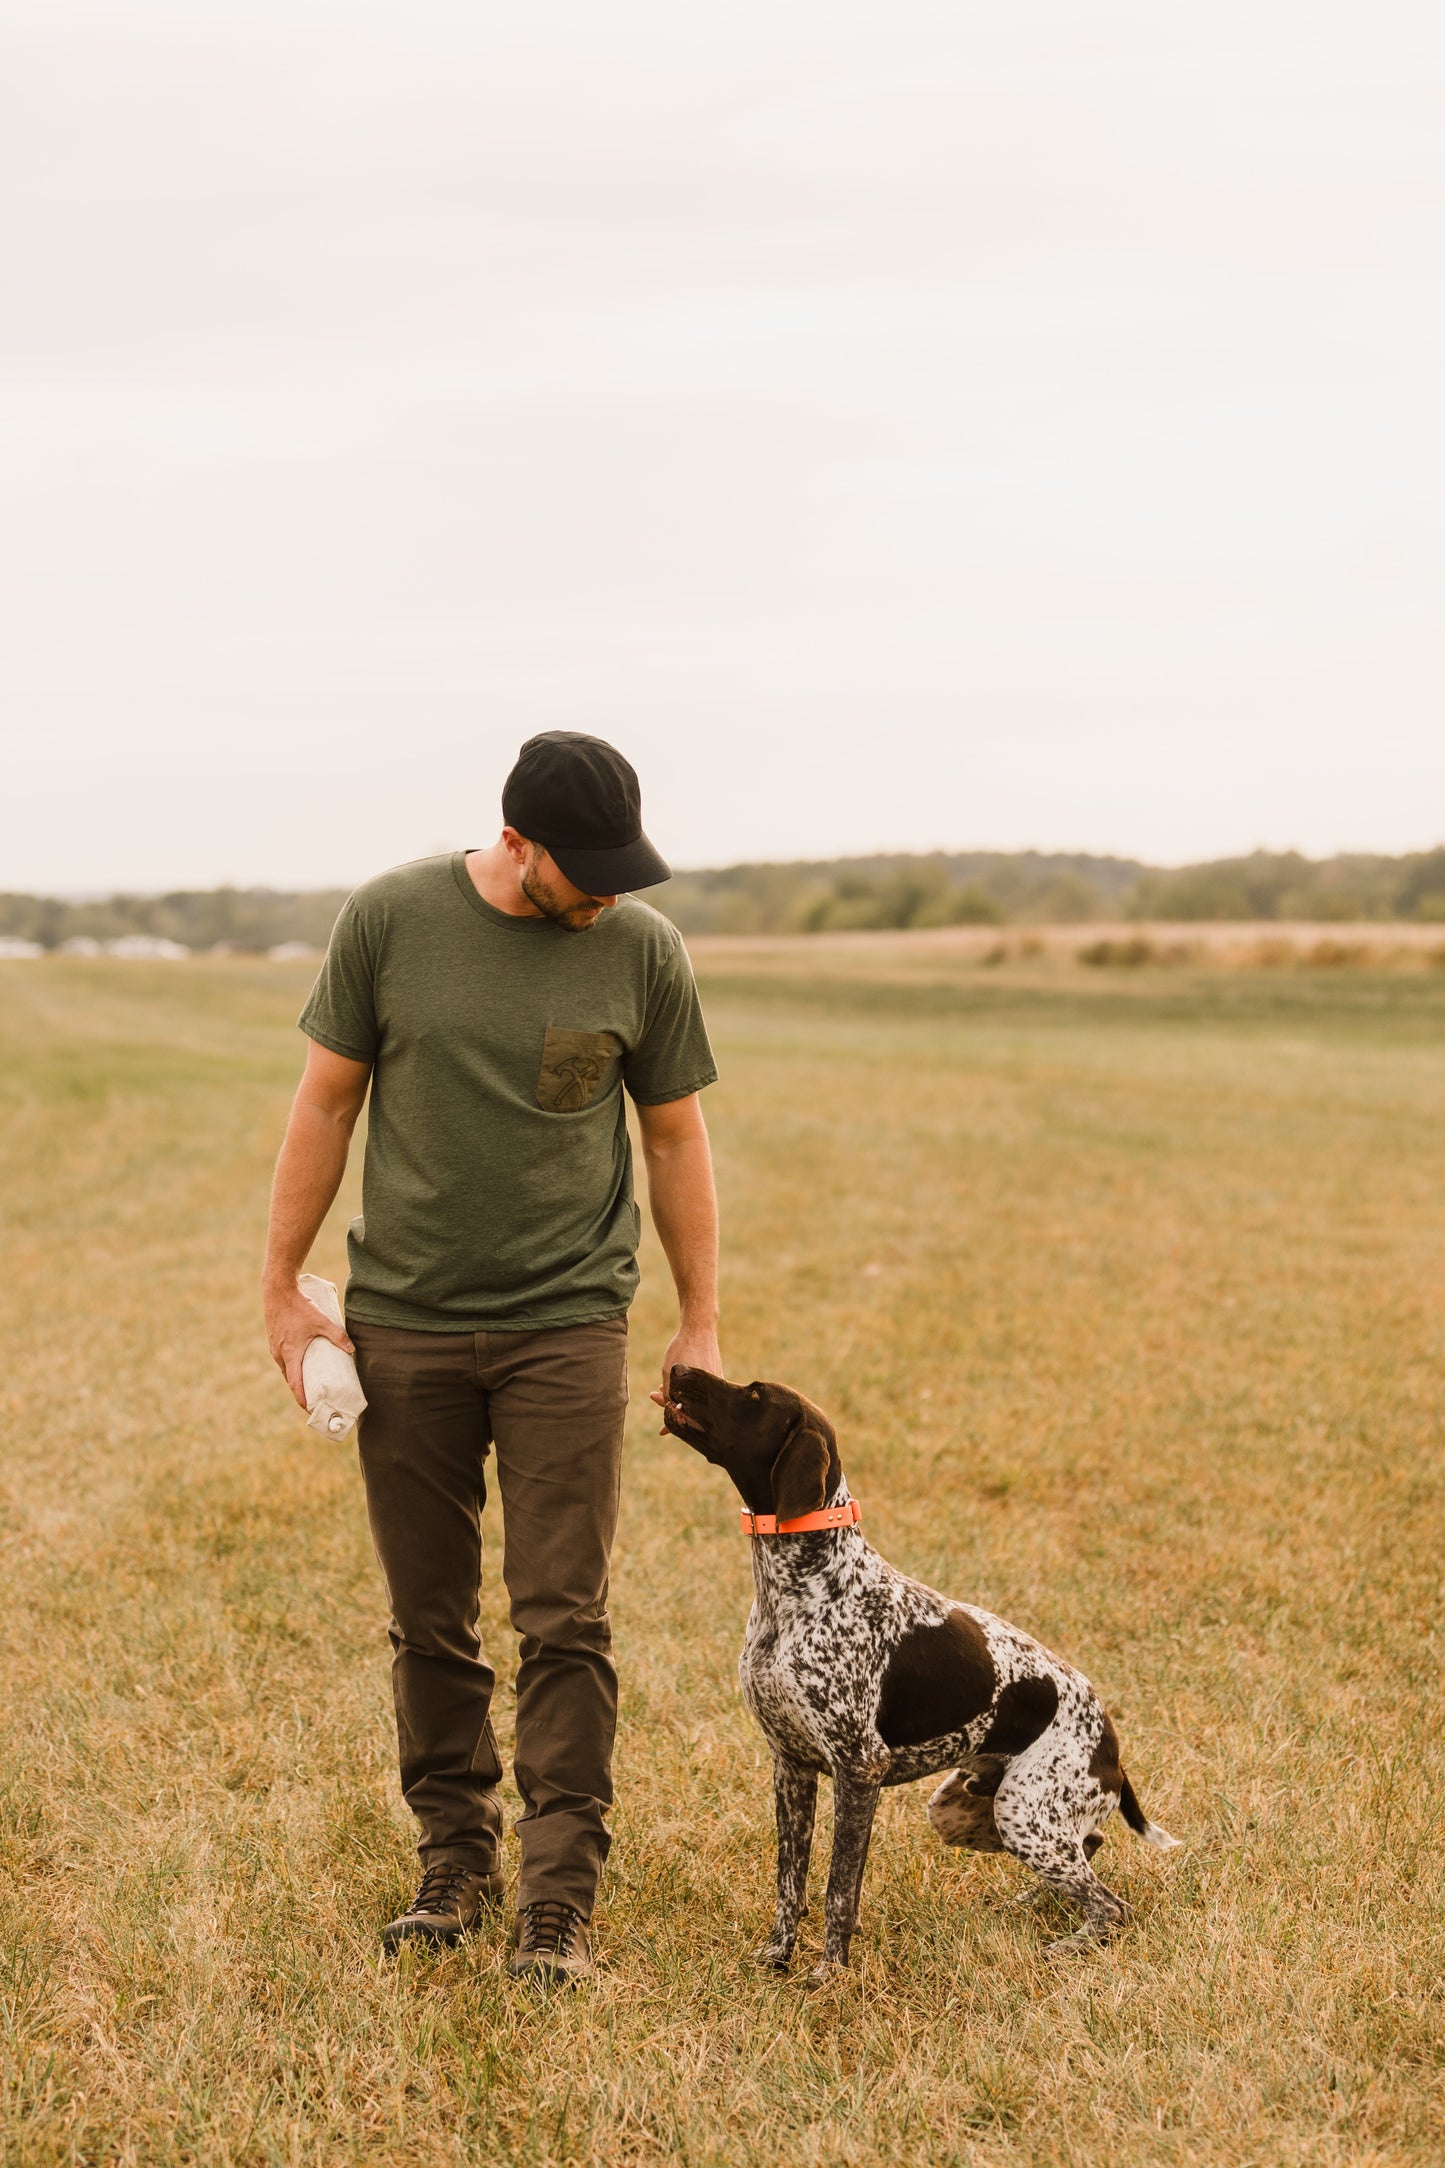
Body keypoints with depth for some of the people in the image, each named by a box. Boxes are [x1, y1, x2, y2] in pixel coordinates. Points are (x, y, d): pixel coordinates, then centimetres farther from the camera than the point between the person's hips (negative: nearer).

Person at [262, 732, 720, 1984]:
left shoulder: (643, 949, -3)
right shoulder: (391, 920, -3)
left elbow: (675, 1138, 6)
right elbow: (326, 1103, 4)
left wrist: (702, 1323, 6)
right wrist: (283, 1288, 4)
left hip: (567, 1329, -1)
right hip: (404, 1326, 1)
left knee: (565, 1623, -3)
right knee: (430, 1621, 8)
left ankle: (559, 1901, 4)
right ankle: (454, 1865, 23)